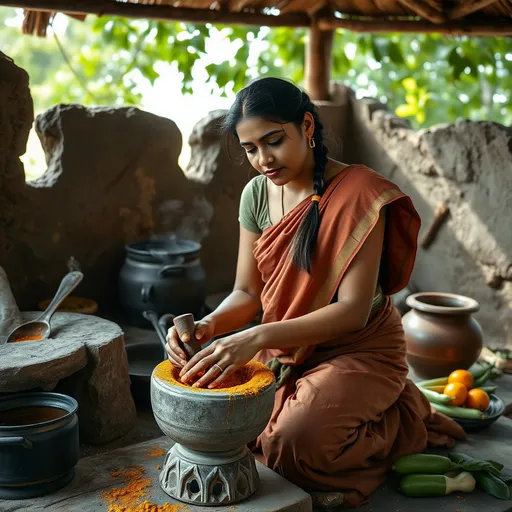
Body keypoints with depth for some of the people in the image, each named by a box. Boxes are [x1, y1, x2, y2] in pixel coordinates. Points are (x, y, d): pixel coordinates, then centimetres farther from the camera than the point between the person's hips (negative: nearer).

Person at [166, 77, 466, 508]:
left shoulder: (357, 194, -21)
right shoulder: (257, 194, -1)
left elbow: (353, 310, -26)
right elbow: (247, 292, 0)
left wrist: (258, 337, -37)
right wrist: (209, 326, -23)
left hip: (359, 350, -6)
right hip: (286, 350, 7)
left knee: (293, 446, -26)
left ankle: (402, 421, 5)